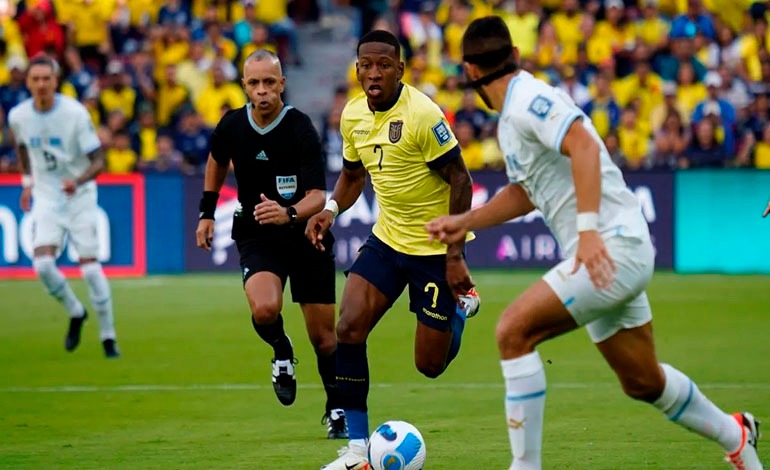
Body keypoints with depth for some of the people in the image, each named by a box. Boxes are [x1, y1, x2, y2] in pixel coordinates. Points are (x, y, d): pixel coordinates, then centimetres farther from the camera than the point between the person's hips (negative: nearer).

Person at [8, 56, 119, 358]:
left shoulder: (75, 113, -16)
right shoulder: (18, 116, -4)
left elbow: (98, 161, -15)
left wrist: (78, 180, -33)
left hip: (80, 196, -3)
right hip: (46, 197, 3)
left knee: (90, 266, -9)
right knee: (42, 264, -15)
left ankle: (108, 336, 6)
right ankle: (75, 313, 13)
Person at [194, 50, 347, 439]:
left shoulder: (301, 129, -19)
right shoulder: (232, 126, -7)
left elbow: (318, 196, -24)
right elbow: (217, 162, 18)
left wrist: (289, 214, -43)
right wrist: (206, 212, 16)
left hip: (305, 235, -1)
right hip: (256, 237, 1)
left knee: (323, 337, 3)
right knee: (264, 310, -28)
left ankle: (336, 410, 27)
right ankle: (281, 352, 6)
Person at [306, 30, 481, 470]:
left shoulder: (422, 114, -22)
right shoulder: (353, 115, 0)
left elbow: (459, 180, -17)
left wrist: (455, 256, -20)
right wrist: (332, 208, -5)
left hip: (435, 247, -6)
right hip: (387, 238, 6)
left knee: (430, 364, 1)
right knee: (348, 330, -13)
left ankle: (461, 305, 36)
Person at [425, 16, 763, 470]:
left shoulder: (527, 101, -14)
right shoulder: (511, 117, 16)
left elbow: (584, 145, -29)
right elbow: (526, 191, 28)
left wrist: (588, 228, -35)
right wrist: (464, 222, 22)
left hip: (612, 247, -10)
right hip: (608, 258, 10)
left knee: (513, 330, -19)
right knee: (643, 381, 21)